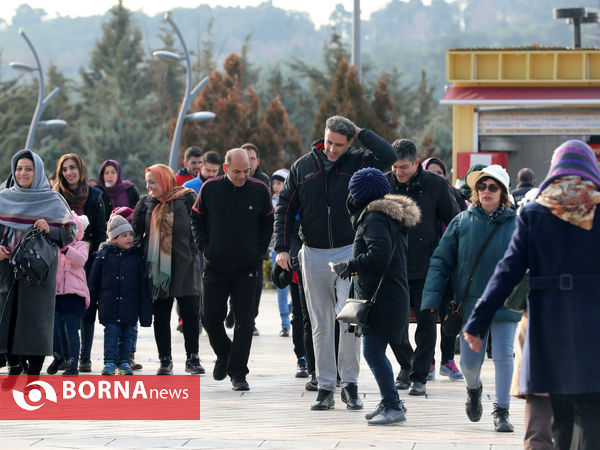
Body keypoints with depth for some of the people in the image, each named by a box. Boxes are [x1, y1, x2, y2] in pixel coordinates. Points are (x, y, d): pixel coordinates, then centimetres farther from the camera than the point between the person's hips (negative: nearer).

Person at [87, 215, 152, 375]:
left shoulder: (137, 257, 3)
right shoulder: (103, 255, 1)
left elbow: (143, 285, 5)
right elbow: (93, 282, 7)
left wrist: (145, 312, 1)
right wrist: (90, 306, 6)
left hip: (130, 306, 1)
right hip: (109, 305, -1)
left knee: (127, 333, 7)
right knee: (111, 331, -5)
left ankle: (124, 361, 17)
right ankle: (110, 361, 0)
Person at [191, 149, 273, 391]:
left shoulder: (259, 190, -3)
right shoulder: (210, 189, -3)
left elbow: (269, 222, 8)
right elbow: (197, 219, 9)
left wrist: (260, 249, -1)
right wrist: (205, 246, -1)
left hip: (248, 268, -1)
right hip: (216, 266, 1)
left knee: (244, 320, -1)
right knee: (210, 318, 2)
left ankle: (238, 372, 7)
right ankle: (223, 353, 30)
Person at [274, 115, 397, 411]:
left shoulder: (358, 163, -2)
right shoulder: (303, 166, 4)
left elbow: (388, 156, -20)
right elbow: (285, 207, 8)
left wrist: (359, 133, -12)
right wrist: (282, 247, -1)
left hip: (349, 252, -2)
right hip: (314, 255, 2)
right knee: (321, 323, 6)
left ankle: (349, 384, 2)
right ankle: (325, 388, 10)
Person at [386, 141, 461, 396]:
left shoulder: (436, 185, -4)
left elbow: (454, 222, 3)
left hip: (427, 267, -2)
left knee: (426, 321, -3)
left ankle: (419, 376, 5)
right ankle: (406, 366, 27)